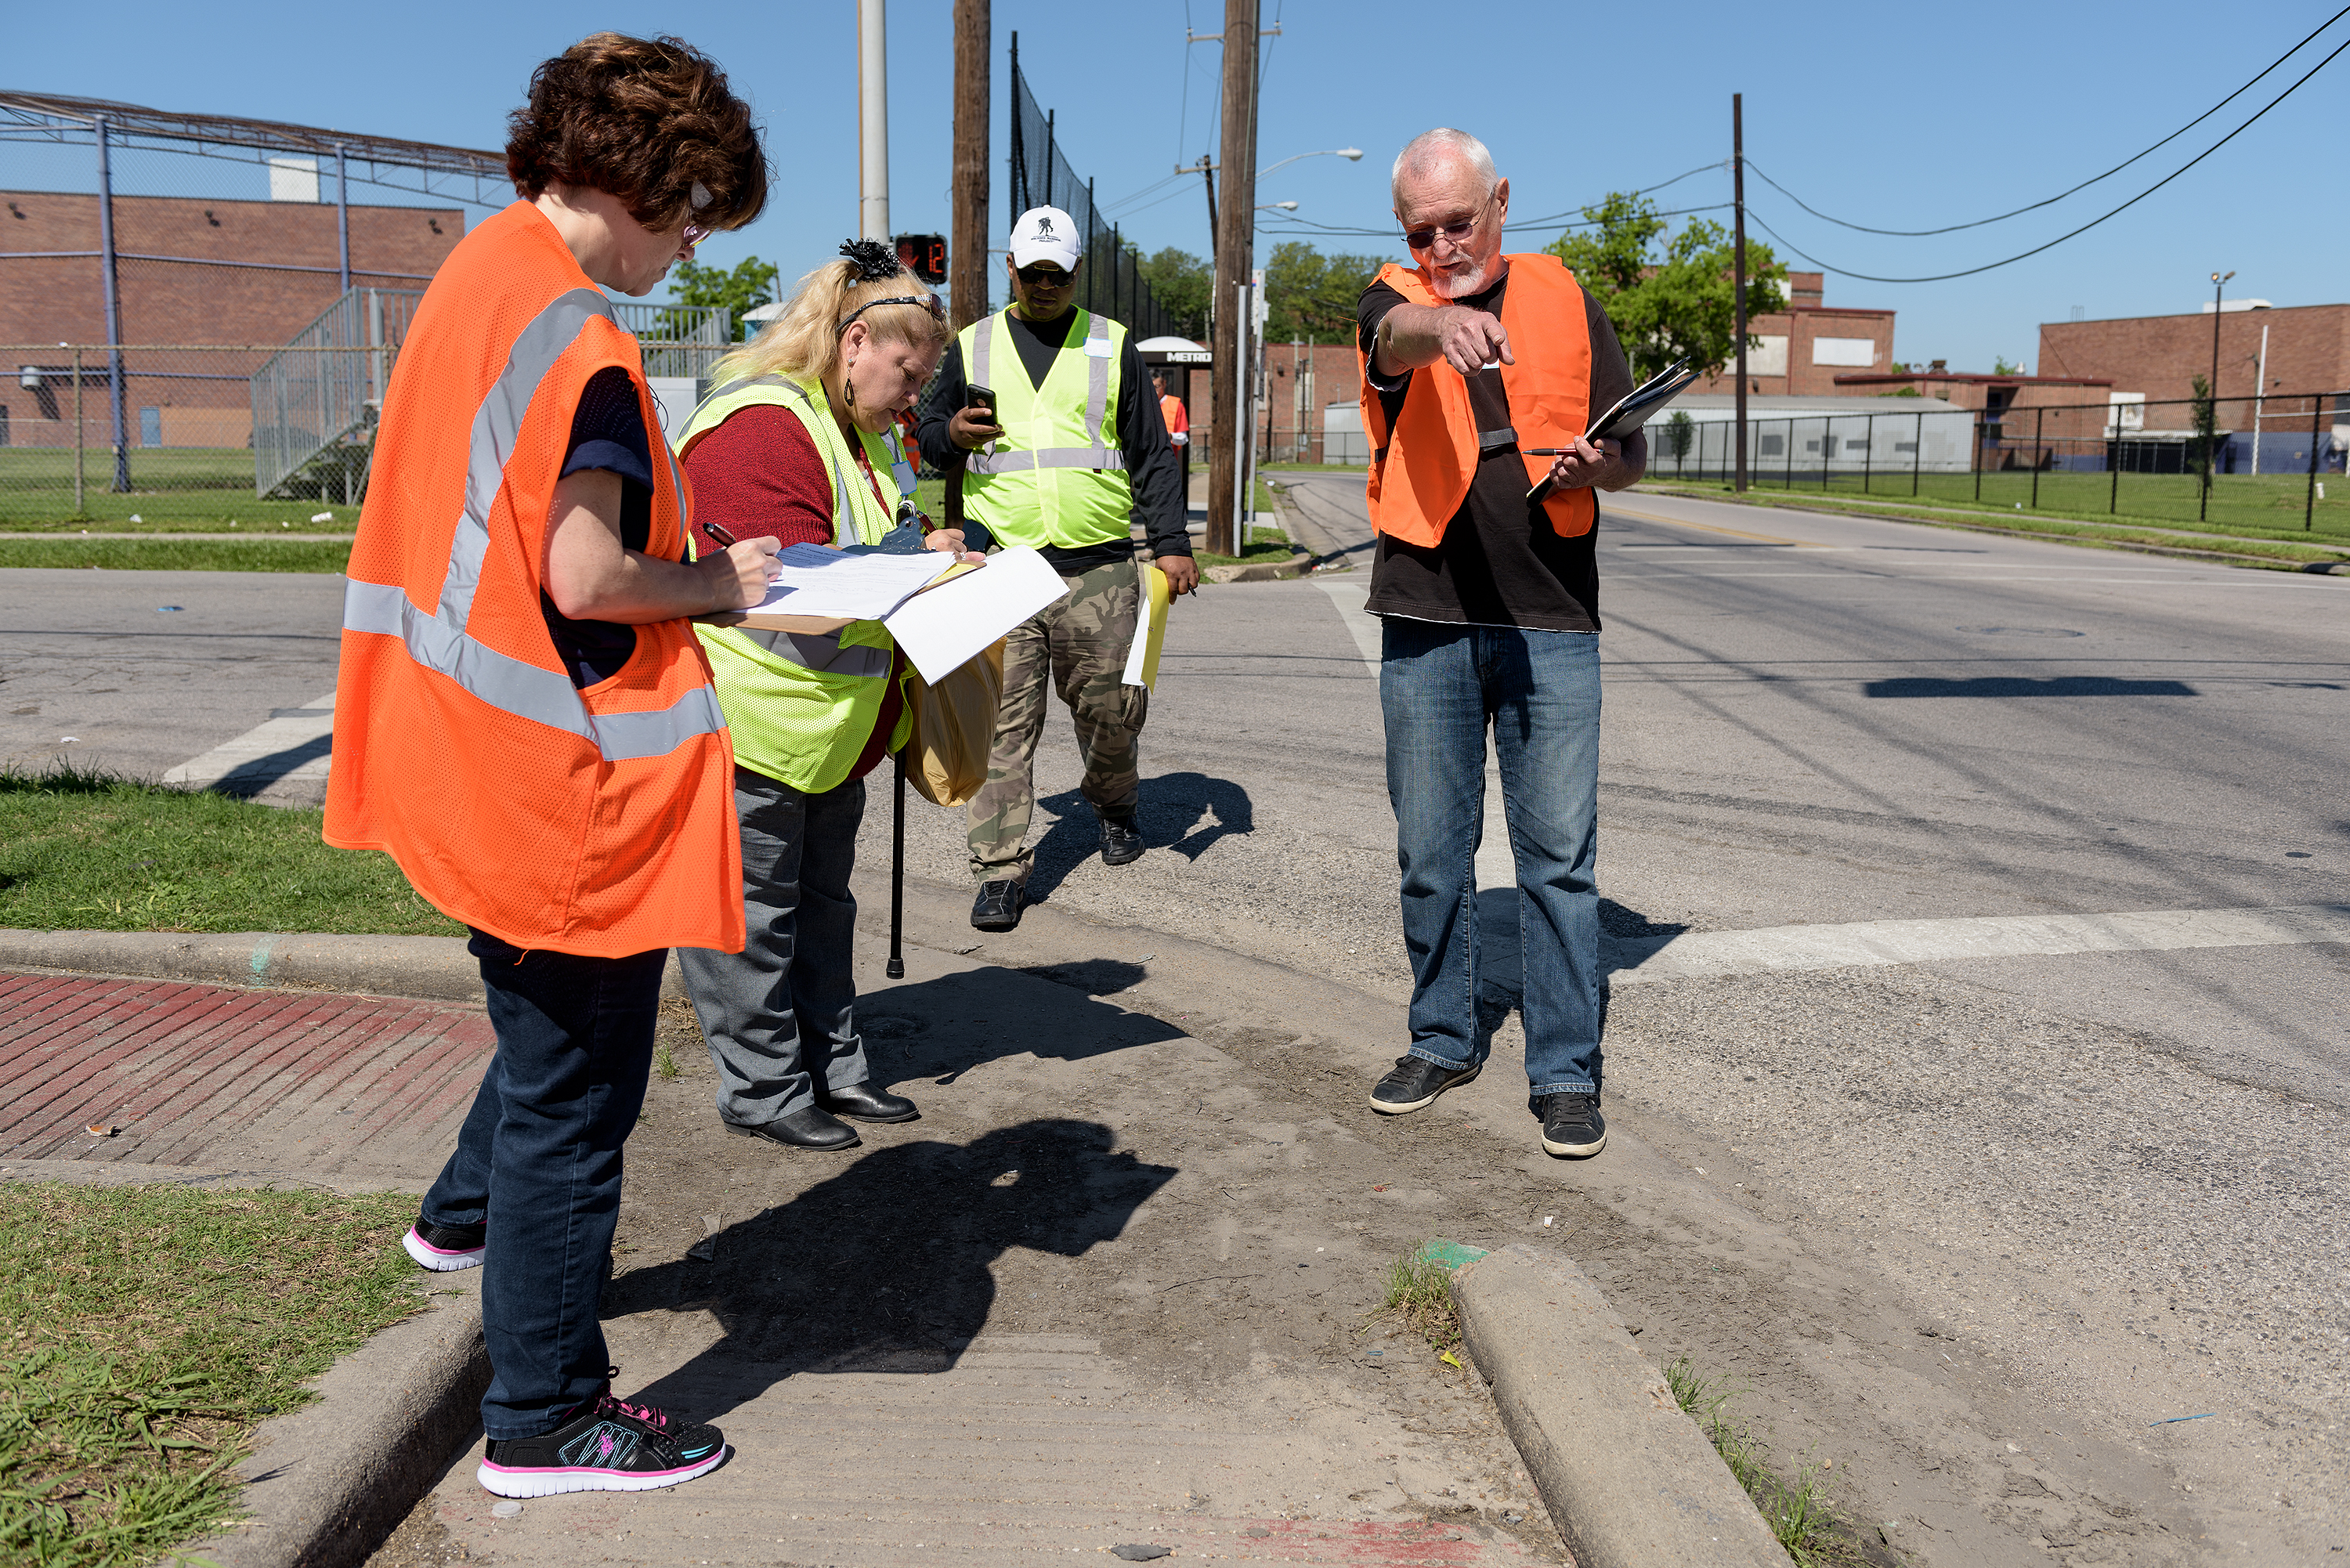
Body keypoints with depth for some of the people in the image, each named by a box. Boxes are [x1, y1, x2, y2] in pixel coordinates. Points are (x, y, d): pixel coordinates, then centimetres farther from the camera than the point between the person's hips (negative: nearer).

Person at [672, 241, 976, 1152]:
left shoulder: (861, 430, 15)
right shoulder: (757, 427, -20)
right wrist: (915, 556, -18)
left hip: (832, 725, 10)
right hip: (752, 726, -10)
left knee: (821, 901, 18)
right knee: (750, 914, 3)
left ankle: (832, 1065, 30)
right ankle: (761, 1090, 15)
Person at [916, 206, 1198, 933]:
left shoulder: (1113, 346, 11)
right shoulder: (972, 347, 13)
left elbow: (1152, 454, 11)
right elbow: (929, 433, 20)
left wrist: (1171, 541, 2)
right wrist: (953, 435, -4)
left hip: (1099, 570, 0)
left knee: (1108, 708, 6)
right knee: (1004, 721, -6)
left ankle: (1113, 804, 36)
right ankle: (1001, 866, -1)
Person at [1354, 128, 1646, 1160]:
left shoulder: (1565, 299, 8)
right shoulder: (1393, 302, 3)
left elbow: (1632, 452, 11)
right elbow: (1398, 335, -24)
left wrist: (1597, 465, -13)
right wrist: (1444, 324, -48)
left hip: (1551, 621, 0)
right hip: (1426, 620, 0)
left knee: (1560, 853, 1)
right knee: (1430, 851, 10)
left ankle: (1565, 1071, 12)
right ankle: (1444, 1038, 27)